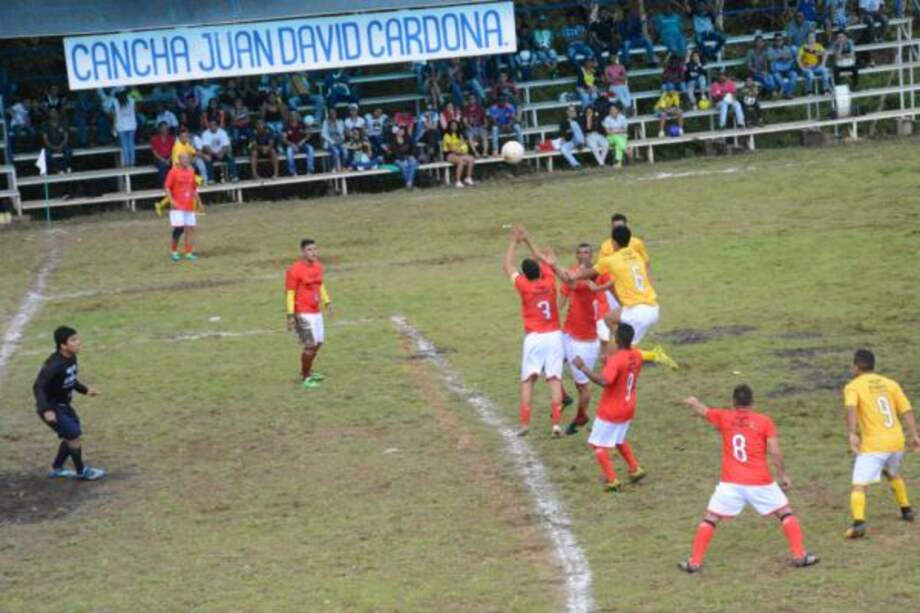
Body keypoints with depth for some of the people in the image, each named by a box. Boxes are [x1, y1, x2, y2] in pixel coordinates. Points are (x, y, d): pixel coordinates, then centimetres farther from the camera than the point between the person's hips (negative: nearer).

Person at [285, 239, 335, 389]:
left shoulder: (318, 266, 8)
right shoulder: (295, 270, -16)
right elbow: (289, 294, -14)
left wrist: (327, 303, 15)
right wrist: (290, 315, -17)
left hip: (316, 312, 8)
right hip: (303, 314, -8)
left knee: (318, 342, 15)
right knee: (310, 344, -10)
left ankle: (307, 371, 34)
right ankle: (305, 378, 4)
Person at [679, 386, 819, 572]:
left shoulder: (724, 417, 6)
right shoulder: (764, 421, -1)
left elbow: (702, 410, 24)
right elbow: (774, 452, -7)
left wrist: (693, 402, 45)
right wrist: (783, 474, 5)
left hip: (730, 483, 1)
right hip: (760, 483, -1)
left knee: (710, 519, 11)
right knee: (785, 513, 15)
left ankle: (694, 562, 8)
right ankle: (799, 555, 11)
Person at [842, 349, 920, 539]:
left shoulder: (853, 386, 0)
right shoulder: (890, 383, 14)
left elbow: (851, 409, -20)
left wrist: (852, 434, -28)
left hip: (873, 444, -6)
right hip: (897, 441, 6)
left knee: (859, 485, -10)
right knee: (892, 474, 34)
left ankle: (859, 523, -29)